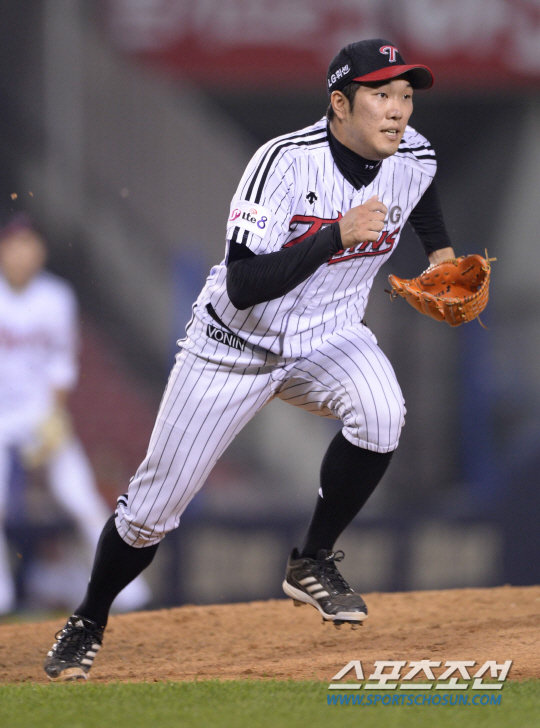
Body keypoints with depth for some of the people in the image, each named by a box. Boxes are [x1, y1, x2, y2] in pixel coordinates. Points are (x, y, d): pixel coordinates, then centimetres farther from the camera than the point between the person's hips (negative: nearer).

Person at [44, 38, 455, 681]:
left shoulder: (414, 159, -10)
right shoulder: (286, 162, -28)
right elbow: (244, 287, -35)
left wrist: (441, 253, 5)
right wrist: (337, 237, -40)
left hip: (326, 338, 4)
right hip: (234, 344, -4)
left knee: (380, 411, -31)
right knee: (153, 506, 1)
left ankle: (313, 564, -9)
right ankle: (87, 623, 29)